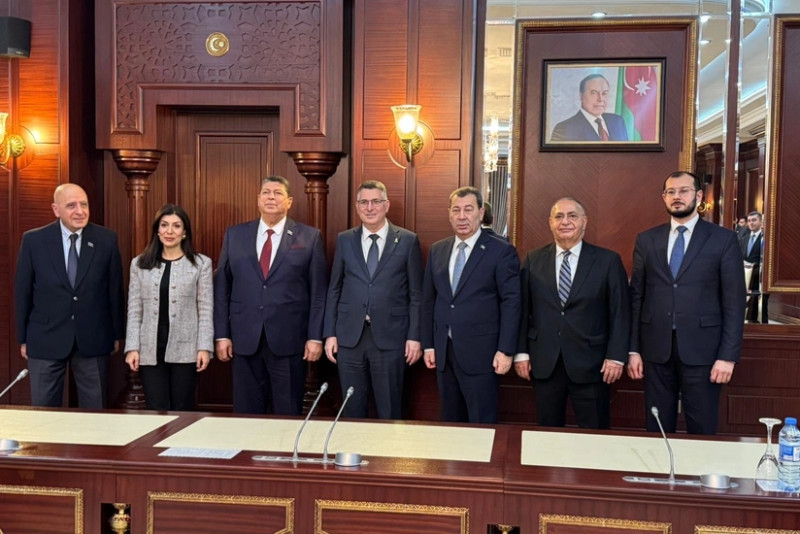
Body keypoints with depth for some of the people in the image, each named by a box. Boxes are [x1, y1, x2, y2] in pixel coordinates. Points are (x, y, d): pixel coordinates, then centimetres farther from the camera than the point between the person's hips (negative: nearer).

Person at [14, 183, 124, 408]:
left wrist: (117, 334, 6)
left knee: (94, 410, 12)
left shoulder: (107, 239, -4)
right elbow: (22, 292, 1)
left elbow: (115, 289, 2)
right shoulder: (33, 240, -5)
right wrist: (23, 338, 3)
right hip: (46, 339, 0)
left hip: (93, 339, 1)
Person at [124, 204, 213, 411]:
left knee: (182, 411, 7)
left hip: (185, 350, -1)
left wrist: (204, 347, -8)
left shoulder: (201, 263, 1)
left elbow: (206, 310, -1)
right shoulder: (140, 264, 8)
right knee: (155, 411, 3)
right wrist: (132, 347, -1)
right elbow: (134, 310, 6)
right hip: (150, 350, 2)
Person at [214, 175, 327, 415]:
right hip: (245, 340, 2)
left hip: (289, 340, -2)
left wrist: (315, 337, -5)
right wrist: (221, 334, 3)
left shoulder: (310, 237, 1)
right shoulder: (234, 235, 7)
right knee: (246, 413, 9)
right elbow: (222, 287, 8)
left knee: (288, 415, 7)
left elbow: (319, 291, 0)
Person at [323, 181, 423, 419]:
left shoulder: (408, 240, 1)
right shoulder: (344, 240, 7)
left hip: (390, 336, -2)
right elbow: (334, 290, 9)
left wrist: (414, 336, -4)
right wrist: (330, 333, 4)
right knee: (352, 408, 10)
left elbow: (416, 294, 1)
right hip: (349, 336, 2)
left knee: (389, 410, 7)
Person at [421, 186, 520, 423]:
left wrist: (505, 350, -13)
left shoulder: (502, 251, -5)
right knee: (450, 422, 14)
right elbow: (428, 301, 13)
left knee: (482, 425, 1)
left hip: (480, 352, -5)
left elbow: (511, 303, -8)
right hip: (444, 351, 5)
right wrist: (428, 344, 9)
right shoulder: (437, 250, 10)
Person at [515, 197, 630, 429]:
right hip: (544, 364, 2)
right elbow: (523, 309, 6)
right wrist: (521, 352, 2)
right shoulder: (533, 260, 5)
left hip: (590, 364, -2)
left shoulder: (608, 261, 0)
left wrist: (616, 356, -8)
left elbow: (620, 312, -2)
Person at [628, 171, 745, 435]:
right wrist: (633, 349, 3)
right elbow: (636, 297, 7)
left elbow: (734, 300, -3)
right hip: (655, 349, 2)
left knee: (702, 431, 7)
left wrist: (728, 354, -8)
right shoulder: (646, 240, 7)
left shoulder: (723, 239, 0)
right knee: (658, 429, 10)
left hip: (701, 349, -2)